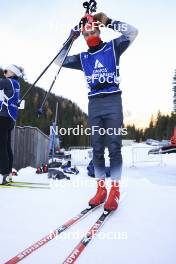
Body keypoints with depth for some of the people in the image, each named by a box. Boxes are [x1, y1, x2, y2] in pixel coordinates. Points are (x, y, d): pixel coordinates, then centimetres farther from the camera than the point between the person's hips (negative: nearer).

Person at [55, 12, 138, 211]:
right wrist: (70, 38, 13)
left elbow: (132, 32, 3)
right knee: (97, 148, 2)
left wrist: (109, 22, 0)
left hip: (113, 100, -3)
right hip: (94, 103, 4)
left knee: (114, 146, -7)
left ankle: (115, 191, -1)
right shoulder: (83, 58, 19)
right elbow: (58, 60, 19)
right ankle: (101, 189, 11)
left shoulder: (113, 47, 12)